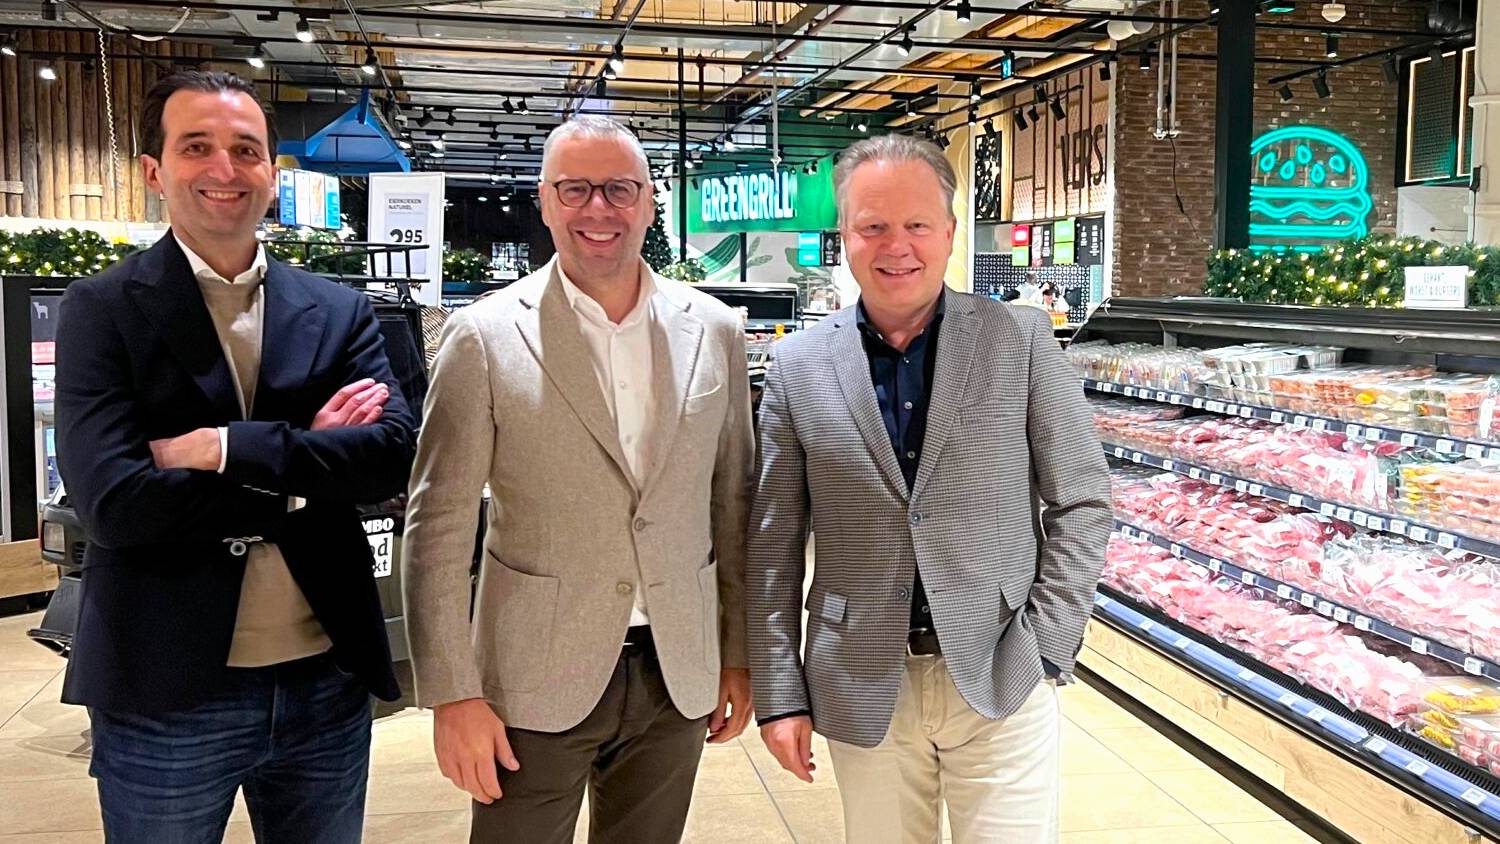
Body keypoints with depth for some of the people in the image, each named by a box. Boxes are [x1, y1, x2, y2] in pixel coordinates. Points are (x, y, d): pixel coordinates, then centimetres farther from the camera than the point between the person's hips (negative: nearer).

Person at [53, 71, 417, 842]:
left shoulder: (340, 312, 4)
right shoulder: (103, 310, -4)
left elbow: (394, 454, -10)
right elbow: (111, 502, -16)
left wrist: (226, 447, -19)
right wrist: (306, 468, -13)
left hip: (327, 683, 3)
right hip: (165, 698, -2)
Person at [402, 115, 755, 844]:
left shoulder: (714, 331, 2)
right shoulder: (485, 337, -7)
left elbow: (733, 503, 8)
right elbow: (439, 527, -7)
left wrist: (739, 652, 9)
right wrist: (452, 695, -9)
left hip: (677, 676, 3)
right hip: (536, 681, -3)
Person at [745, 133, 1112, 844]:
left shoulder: (1021, 342, -3)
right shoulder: (798, 366, -1)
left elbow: (1081, 502, 1)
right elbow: (773, 545, 1)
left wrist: (1046, 645, -6)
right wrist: (779, 695, -1)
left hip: (1003, 677, -1)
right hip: (862, 689, 1)